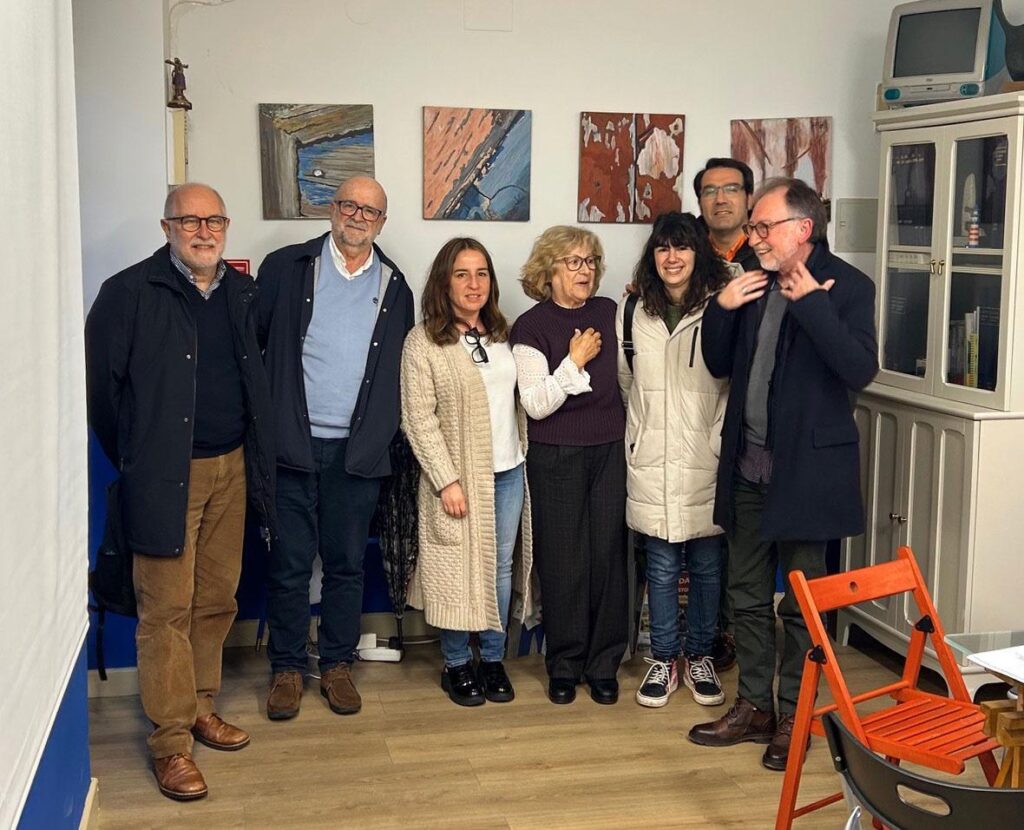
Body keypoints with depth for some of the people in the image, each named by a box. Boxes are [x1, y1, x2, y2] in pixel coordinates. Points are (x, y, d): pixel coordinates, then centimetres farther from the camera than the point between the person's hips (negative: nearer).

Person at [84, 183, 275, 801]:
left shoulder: (243, 294, 10)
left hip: (232, 468, 5)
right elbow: (101, 381, -6)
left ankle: (201, 707, 28)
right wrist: (132, 459, -2)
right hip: (166, 474, -5)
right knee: (167, 609, -1)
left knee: (217, 601, 12)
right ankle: (172, 741, 7)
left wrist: (258, 455, 11)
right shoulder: (130, 293, -6)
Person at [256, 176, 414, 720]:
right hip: (292, 445, -2)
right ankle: (287, 669, 19)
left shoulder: (395, 288, 10)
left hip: (358, 450, 2)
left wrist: (381, 436, 4)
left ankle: (337, 665, 24)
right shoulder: (285, 268, 3)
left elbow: (400, 373, 13)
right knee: (289, 564, 5)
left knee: (347, 564, 10)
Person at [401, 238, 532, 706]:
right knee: (458, 572, 5)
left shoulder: (503, 334, 8)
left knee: (500, 568, 11)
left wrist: (526, 456, 7)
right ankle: (456, 664, 21)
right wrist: (447, 480, -15)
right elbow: (418, 420, -11)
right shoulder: (423, 342, -8)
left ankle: (493, 659, 24)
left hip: (509, 472, 5)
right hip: (458, 475, -4)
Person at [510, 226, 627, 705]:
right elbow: (536, 404, -12)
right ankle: (564, 665, 16)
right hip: (557, 458, -3)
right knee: (563, 562, 2)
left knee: (608, 555, 3)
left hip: (610, 450, 3)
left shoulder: (609, 313, 6)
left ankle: (603, 665, 16)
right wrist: (576, 360, -15)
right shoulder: (531, 327, -5)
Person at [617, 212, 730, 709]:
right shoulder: (632, 310, 6)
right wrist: (641, 432, 11)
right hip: (652, 460, 2)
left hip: (706, 460, -2)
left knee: (707, 565, 9)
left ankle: (700, 658, 25)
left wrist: (719, 440, -8)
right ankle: (663, 661, 22)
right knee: (661, 566, 9)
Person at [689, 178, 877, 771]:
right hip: (748, 465, 6)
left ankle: (793, 716, 19)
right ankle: (754, 706, 27)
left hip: (806, 466, -6)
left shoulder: (846, 286, -8)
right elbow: (720, 364, 13)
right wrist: (721, 309, -4)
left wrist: (812, 303, -23)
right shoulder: (755, 285, 8)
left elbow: (861, 370, -21)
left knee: (802, 600, 6)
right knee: (748, 594, 14)